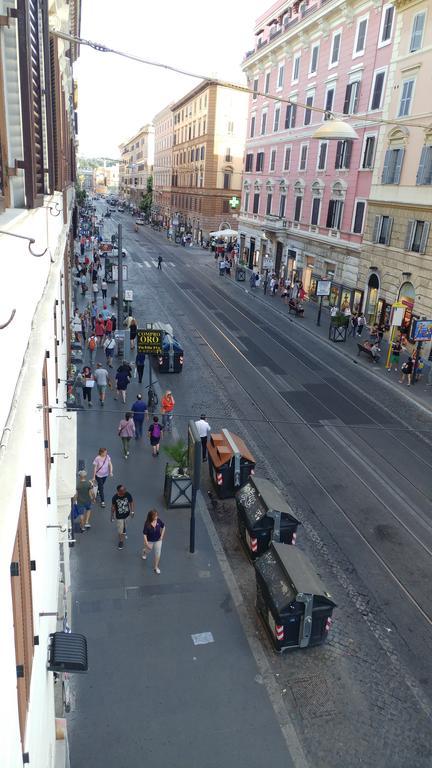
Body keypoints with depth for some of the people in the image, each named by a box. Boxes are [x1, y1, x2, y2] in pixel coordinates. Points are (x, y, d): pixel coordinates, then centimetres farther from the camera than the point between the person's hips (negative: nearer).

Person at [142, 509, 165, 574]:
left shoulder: (158, 521, -21)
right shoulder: (147, 524, -30)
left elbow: (163, 527, -2)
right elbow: (144, 534, -21)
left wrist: (162, 536, -5)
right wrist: (146, 544, -19)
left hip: (158, 540, 2)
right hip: (150, 541, -2)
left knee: (158, 554, 6)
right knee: (148, 550, 26)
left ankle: (156, 567, 28)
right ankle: (144, 552, 64)